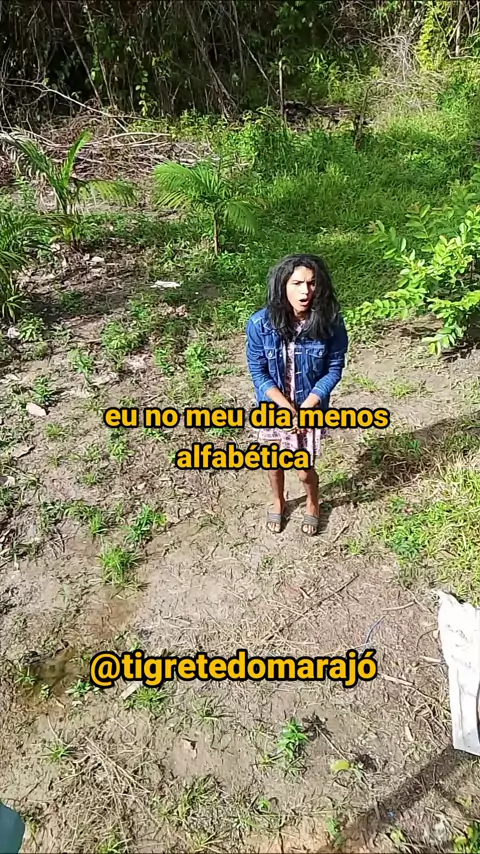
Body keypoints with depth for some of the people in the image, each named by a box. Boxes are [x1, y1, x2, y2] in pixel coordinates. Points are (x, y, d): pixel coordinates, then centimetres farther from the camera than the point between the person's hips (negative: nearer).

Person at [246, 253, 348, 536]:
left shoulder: (331, 323, -20)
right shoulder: (261, 323, -21)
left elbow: (334, 370, -11)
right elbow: (258, 372, -13)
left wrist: (305, 409, -18)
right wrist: (288, 409, -19)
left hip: (311, 408, -1)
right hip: (273, 407, 1)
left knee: (305, 470, 11)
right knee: (274, 463, 20)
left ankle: (313, 504, 46)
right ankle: (279, 502, 52)